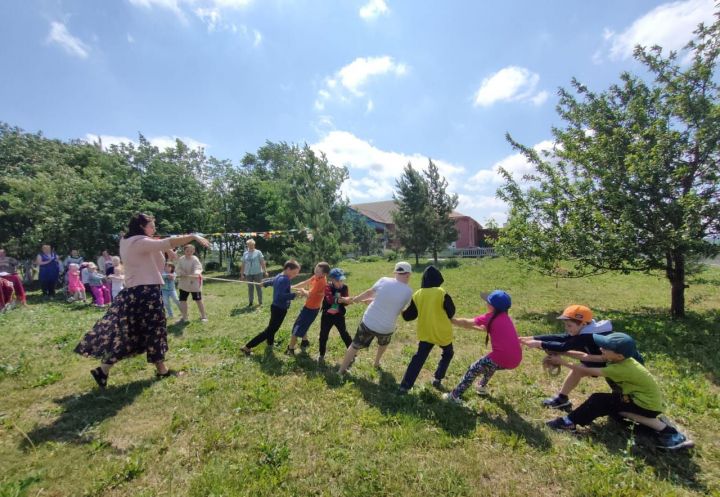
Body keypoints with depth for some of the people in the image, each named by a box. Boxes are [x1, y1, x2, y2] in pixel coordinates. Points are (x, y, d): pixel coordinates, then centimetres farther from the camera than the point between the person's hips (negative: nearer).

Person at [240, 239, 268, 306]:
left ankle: (260, 302, 12)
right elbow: (243, 264, 13)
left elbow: (262, 262, -2)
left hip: (257, 273, -3)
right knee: (250, 288, 7)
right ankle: (250, 302, 15)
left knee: (258, 287, 2)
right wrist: (242, 274, 10)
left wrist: (265, 271, -9)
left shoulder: (258, 252, 2)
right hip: (248, 274, 3)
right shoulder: (245, 253, 11)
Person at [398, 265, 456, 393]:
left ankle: (405, 386, 6)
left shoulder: (417, 295, -5)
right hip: (442, 332, -2)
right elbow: (451, 311, -7)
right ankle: (437, 379, 18)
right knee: (448, 353, 25)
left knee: (418, 358, 10)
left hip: (425, 333, 3)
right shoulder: (441, 293, -15)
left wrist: (402, 312, 21)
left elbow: (409, 316, 1)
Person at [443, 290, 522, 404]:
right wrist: (473, 325, 33)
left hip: (502, 358, -7)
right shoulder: (506, 318, 15)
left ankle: (455, 395, 12)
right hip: (515, 360, 7)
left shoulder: (490, 317, -5)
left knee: (473, 369, 9)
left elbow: (466, 323, -1)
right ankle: (482, 386, 49)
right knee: (490, 362, 35)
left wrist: (451, 320, 10)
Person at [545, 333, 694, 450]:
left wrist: (563, 362, -20)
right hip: (645, 399, 9)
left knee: (598, 401, -15)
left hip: (647, 405, -9)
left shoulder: (621, 369, -29)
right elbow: (587, 357, -8)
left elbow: (588, 372, -26)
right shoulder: (620, 358, -8)